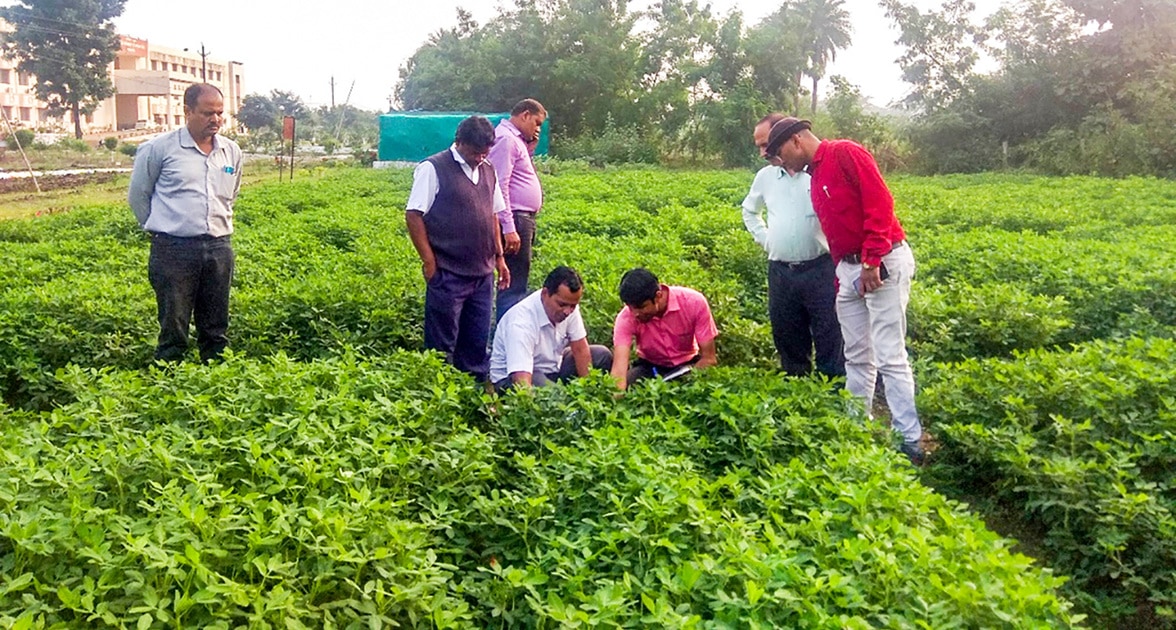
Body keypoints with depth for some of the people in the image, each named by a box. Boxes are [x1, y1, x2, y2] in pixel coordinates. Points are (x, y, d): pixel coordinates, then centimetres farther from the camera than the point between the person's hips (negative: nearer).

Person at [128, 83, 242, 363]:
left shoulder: (232, 151, 9)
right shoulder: (159, 148, -4)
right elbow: (137, 194, 7)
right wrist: (161, 228, 10)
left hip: (219, 247, 4)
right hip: (174, 249, -4)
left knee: (216, 329, 10)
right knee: (173, 329, 0)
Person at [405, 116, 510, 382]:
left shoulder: (487, 171, 13)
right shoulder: (433, 169, -7)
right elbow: (413, 215, -9)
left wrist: (499, 257, 16)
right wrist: (429, 262, -12)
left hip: (483, 273, 6)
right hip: (448, 274, -6)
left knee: (477, 341, 13)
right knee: (442, 345, 2)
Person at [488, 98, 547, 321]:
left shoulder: (515, 138, 19)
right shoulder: (505, 138, -13)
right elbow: (499, 186, -21)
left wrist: (528, 150, 13)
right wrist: (508, 228, -24)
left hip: (523, 219, 11)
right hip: (515, 220, -11)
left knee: (517, 283, 16)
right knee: (514, 285, -9)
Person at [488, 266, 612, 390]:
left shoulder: (569, 305, -13)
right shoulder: (520, 323, -33)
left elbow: (580, 349, -7)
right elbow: (522, 380, -40)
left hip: (553, 365, 8)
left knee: (603, 355, -1)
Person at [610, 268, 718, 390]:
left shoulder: (694, 302, -24)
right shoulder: (626, 318, -24)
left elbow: (709, 358, -19)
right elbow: (619, 367, -35)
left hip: (688, 366, 0)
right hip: (650, 367, 0)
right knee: (624, 388, -31)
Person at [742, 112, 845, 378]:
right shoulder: (765, 176, 11)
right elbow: (750, 211, 29)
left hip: (820, 269, -5)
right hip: (780, 272, 5)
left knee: (831, 339, -1)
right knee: (788, 341, 12)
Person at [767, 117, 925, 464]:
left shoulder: (845, 153, -9)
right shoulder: (815, 178, 17)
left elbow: (880, 203, -17)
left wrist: (871, 262, -20)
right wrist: (839, 276, 12)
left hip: (883, 264, -9)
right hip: (849, 269, 9)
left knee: (889, 357, -9)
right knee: (857, 357, 13)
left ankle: (910, 441, -4)